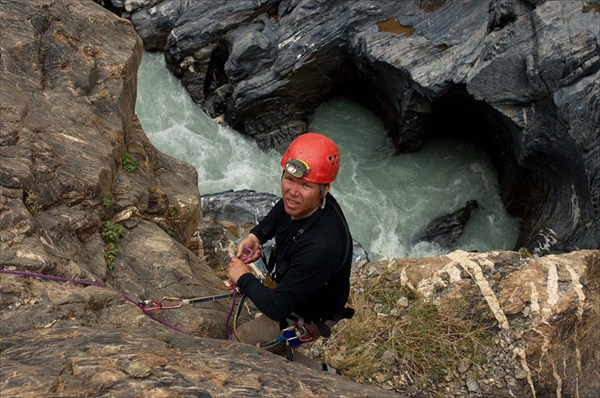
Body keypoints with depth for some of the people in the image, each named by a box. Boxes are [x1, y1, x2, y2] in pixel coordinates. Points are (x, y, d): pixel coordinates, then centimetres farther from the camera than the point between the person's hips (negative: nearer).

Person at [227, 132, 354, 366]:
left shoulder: (322, 245, -45)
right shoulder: (303, 203, -20)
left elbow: (277, 307, -36)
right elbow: (278, 212, 10)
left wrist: (243, 278, -20)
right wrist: (255, 236, -8)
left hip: (306, 319, -8)